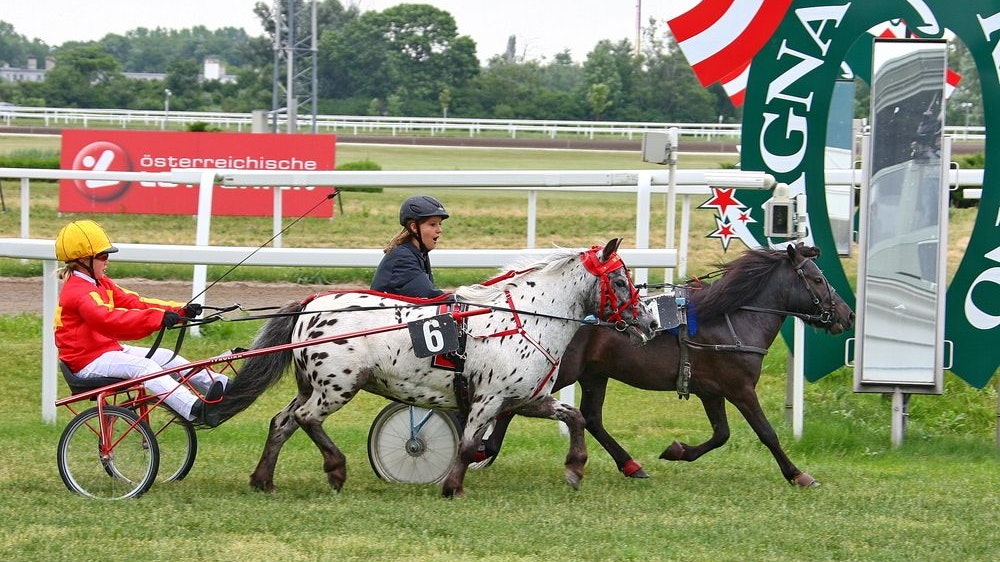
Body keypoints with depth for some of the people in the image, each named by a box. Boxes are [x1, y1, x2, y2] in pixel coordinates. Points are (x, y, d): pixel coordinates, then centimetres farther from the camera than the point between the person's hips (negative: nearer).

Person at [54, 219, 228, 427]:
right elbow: (107, 319, -35)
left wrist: (180, 310, -7)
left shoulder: (101, 284, 15)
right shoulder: (78, 291, -19)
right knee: (144, 366, -30)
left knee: (166, 357, 2)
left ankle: (223, 387, 2)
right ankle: (196, 410, -46)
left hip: (108, 349, 10)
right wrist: (158, 318, -43)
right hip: (89, 361, -10)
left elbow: (132, 302, 7)